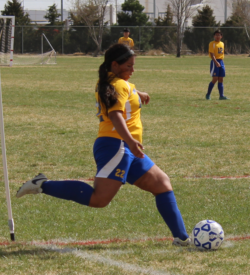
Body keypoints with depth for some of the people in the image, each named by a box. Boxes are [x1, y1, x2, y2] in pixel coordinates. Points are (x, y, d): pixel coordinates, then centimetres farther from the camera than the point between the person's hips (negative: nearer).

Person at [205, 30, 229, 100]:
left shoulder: (222, 44, 15)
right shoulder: (212, 44, -6)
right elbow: (212, 54, -16)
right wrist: (216, 62, -28)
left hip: (221, 62, 7)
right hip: (215, 62, -7)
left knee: (221, 80, 3)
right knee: (215, 79, -9)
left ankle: (221, 95, 1)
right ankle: (208, 94, 3)